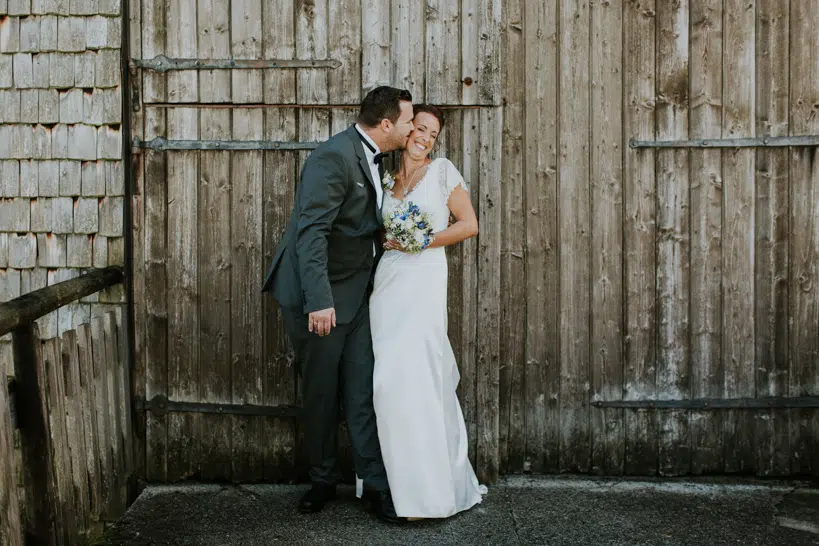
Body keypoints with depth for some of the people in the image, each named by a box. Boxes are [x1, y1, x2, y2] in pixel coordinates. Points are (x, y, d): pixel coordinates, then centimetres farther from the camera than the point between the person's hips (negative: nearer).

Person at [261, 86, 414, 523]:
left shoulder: (373, 157, 8)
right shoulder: (334, 156, -20)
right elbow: (311, 231, -26)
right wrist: (319, 300, -31)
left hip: (357, 294, 7)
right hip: (320, 296, -7)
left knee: (363, 391, 5)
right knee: (320, 393, 7)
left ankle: (376, 483, 10)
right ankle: (322, 481, 24)